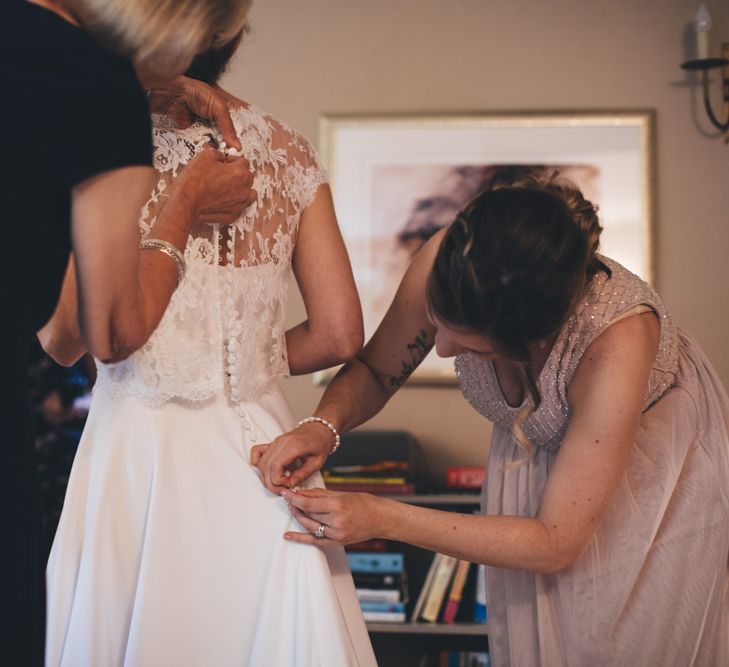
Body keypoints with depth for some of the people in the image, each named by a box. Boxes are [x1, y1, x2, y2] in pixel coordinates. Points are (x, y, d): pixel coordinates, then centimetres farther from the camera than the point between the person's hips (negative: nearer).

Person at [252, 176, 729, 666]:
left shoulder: (617, 340, -42)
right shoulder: (447, 265, -31)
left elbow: (554, 544, -32)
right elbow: (374, 372, -11)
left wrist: (382, 519, -36)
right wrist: (324, 425, -32)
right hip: (533, 456, 4)